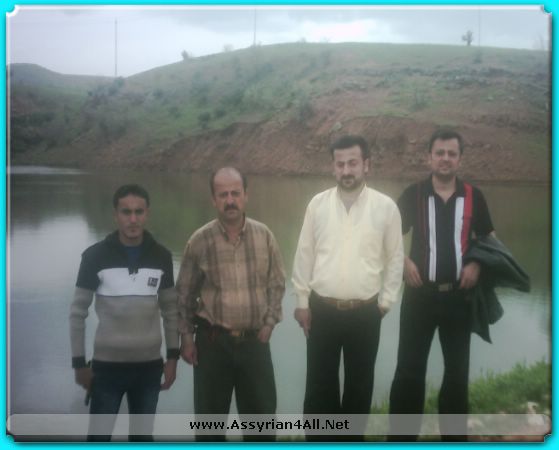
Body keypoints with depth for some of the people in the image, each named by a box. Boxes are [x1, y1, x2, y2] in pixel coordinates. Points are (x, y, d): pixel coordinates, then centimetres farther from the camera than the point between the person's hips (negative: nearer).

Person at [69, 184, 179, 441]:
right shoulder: (96, 256, -8)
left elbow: (170, 310, 8)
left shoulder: (161, 256, 0)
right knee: (98, 439, 5)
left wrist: (173, 356, 3)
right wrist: (79, 362, -4)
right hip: (107, 365, -2)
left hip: (149, 366, 2)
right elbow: (78, 313, -2)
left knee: (142, 439, 15)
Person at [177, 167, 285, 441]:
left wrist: (268, 324, 0)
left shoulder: (264, 236, -2)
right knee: (209, 415, 10)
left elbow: (277, 284, 6)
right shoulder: (200, 240, -6)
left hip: (255, 341, 1)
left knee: (261, 413, 11)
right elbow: (185, 293, 0)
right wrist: (186, 337, -1)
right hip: (212, 341, -1)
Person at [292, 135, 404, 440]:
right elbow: (304, 255, 3)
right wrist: (302, 301, 2)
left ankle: (353, 439, 33)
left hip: (365, 312, 0)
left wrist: (386, 301, 1)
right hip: (322, 309, 1)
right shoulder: (318, 204, -1)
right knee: (319, 382, 10)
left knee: (360, 383, 14)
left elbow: (395, 257, 3)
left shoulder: (386, 207, -4)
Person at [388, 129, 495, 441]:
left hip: (459, 295, 2)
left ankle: (455, 435, 30)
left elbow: (489, 239, 11)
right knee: (409, 369, 3)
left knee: (457, 369, 14)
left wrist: (477, 265, -7)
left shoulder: (473, 196, 1)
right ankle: (402, 437, 15)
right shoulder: (414, 194, -2)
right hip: (420, 294, -1)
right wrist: (404, 261, -11)